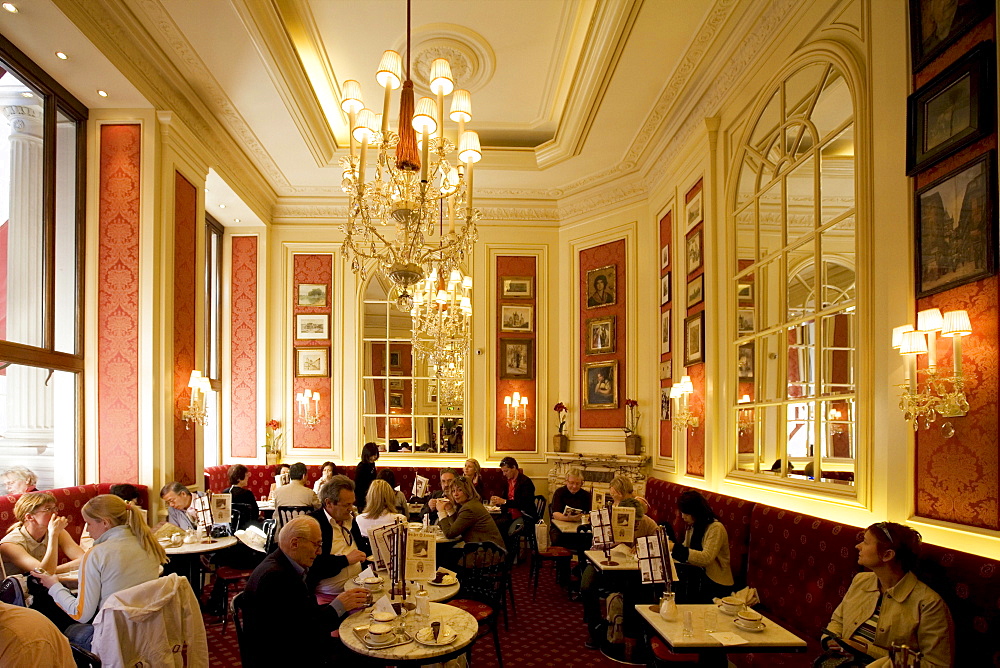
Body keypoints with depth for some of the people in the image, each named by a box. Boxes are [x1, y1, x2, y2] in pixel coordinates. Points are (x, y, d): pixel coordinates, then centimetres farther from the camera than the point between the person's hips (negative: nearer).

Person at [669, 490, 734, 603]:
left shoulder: (716, 528, -15)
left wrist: (675, 548, -28)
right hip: (697, 574, 7)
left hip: (717, 584, -7)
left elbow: (706, 558, -27)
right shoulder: (692, 526, 11)